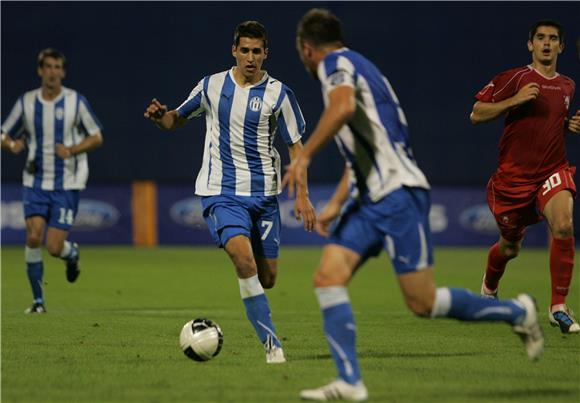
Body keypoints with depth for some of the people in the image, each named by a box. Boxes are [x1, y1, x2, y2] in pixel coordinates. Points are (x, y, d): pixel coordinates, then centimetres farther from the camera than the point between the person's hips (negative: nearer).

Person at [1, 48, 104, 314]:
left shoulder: (76, 101, -3)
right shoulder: (26, 102, 2)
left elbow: (97, 137, 3)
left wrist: (72, 150, -15)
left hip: (67, 185, -2)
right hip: (36, 182, 2)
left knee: (55, 248, -9)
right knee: (33, 236, -16)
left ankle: (72, 253, 31)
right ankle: (38, 300, -1)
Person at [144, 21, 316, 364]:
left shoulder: (278, 93, -1)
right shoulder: (212, 86, 3)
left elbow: (295, 145, 3)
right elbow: (178, 119, 17)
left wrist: (302, 195, -6)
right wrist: (160, 116, -7)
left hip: (264, 194, 1)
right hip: (221, 192, -1)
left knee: (268, 276, 4)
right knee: (244, 258, -24)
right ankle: (272, 343, -21)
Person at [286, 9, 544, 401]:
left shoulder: (336, 63, -7)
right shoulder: (354, 68, 23)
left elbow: (344, 106, -31)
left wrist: (304, 156, -24)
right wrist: (336, 204, 32)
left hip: (398, 195, -10)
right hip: (369, 199, 10)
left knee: (423, 302, -7)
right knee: (328, 277, -4)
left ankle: (517, 312, 12)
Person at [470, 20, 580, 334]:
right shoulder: (515, 79, -5)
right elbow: (477, 114, -7)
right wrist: (514, 100, -19)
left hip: (553, 172, 2)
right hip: (514, 175, -2)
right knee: (510, 247, 11)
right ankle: (489, 288, 48)